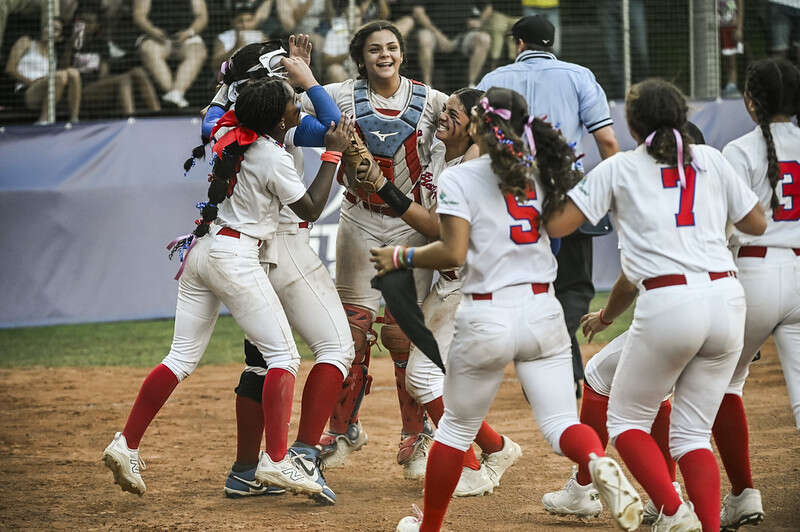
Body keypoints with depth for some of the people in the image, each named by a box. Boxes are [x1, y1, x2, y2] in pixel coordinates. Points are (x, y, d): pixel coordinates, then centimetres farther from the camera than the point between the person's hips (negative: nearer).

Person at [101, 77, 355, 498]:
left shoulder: (229, 133, 5)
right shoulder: (274, 159, -15)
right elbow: (311, 209, -1)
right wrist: (333, 152, 3)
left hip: (200, 252, 8)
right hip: (235, 257, -8)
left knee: (182, 358, 12)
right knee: (283, 355, -2)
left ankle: (126, 446, 8)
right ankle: (276, 460, -13)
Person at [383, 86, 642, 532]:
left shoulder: (459, 178, -6)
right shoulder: (540, 172, 9)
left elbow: (453, 253, -14)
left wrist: (401, 257, 1)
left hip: (487, 319, -3)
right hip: (544, 312, 3)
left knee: (457, 427, 13)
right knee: (561, 423, 1)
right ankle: (599, 462, -33)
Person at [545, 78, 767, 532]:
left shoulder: (619, 168, 8)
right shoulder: (710, 160, 15)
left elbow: (556, 225, 4)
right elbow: (757, 223, 21)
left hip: (668, 303, -4)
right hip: (728, 300, 4)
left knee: (627, 420, 12)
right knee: (693, 433, 13)